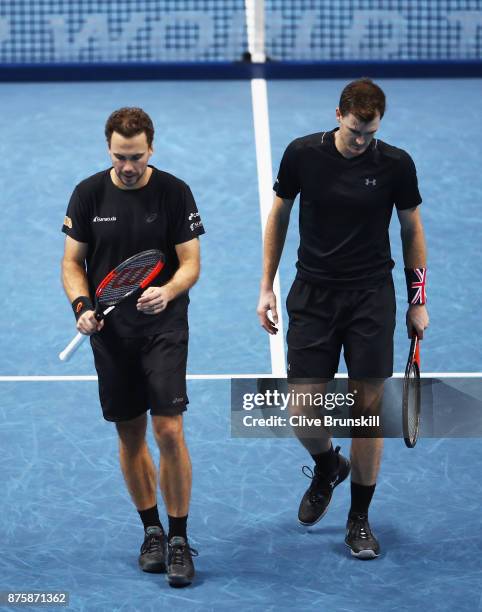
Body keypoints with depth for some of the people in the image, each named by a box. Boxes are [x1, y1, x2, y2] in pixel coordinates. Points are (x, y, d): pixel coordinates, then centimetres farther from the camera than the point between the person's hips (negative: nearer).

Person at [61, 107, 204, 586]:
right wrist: (81, 305, -12)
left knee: (168, 431, -11)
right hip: (111, 331, 3)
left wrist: (168, 291, -27)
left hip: (164, 326, -2)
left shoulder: (174, 193, -6)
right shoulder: (88, 194, 0)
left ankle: (179, 540, 0)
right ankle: (151, 530, 25)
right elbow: (72, 262, 6)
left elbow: (190, 263, -6)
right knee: (130, 435, 9)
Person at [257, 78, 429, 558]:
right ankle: (327, 466, 31)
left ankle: (359, 519, 15)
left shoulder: (396, 164, -7)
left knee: (367, 407, 0)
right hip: (312, 295, 1)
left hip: (372, 297, -1)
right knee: (302, 412, -4)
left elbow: (412, 230, 6)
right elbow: (278, 217, 7)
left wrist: (417, 301, 6)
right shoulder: (302, 154, -6)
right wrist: (267, 287, 6)